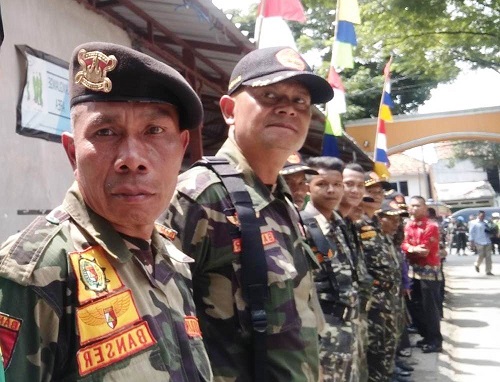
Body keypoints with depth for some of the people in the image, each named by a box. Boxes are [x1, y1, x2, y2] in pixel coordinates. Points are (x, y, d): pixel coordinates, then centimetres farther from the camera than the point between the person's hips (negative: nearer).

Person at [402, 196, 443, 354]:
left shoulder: (431, 226, -12)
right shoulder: (408, 225, 9)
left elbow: (424, 250, -17)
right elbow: (404, 244, 1)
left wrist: (410, 249, -8)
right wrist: (414, 249, -16)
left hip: (429, 271, -7)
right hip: (414, 270, 7)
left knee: (430, 307, -4)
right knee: (416, 306, 12)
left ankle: (436, 341, 7)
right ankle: (427, 336, 26)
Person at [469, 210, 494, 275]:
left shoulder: (485, 223, 17)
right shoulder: (474, 223, -1)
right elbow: (471, 233, -5)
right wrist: (472, 242, -9)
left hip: (487, 242, 5)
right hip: (479, 243, -5)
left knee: (488, 257, 2)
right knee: (481, 256, -4)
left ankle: (488, 271, 7)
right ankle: (477, 265, 26)